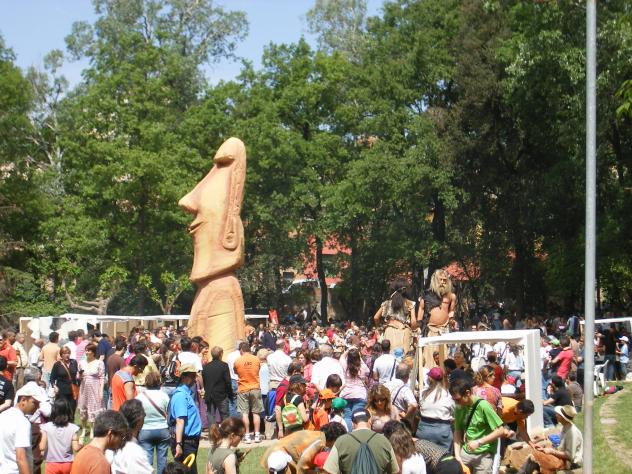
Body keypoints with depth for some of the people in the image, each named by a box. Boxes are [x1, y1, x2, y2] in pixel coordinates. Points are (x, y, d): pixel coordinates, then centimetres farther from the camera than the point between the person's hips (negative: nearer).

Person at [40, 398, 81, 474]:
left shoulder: (47, 427, -11)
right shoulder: (72, 428, -10)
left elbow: (42, 447, -13)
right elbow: (76, 448, -11)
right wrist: (81, 446, 9)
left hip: (52, 464, -1)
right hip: (68, 464, 1)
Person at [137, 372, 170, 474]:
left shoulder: (139, 397, -7)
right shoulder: (164, 396, -5)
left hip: (145, 431, -1)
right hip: (162, 430, 1)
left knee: (147, 458, 2)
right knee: (162, 458, 8)